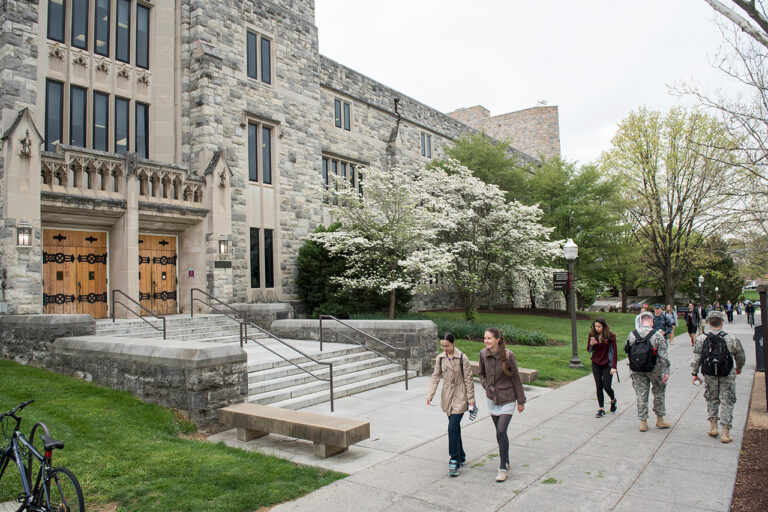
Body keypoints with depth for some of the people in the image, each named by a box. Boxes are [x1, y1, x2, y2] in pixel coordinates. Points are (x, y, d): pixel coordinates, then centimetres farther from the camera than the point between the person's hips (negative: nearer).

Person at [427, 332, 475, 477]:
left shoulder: (462, 358, -12)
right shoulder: (440, 358, 2)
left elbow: (468, 379, -7)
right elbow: (435, 377, 3)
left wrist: (471, 398, -6)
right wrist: (430, 394, -8)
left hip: (460, 397, -5)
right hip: (447, 397, 5)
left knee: (452, 428, -12)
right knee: (455, 427, 14)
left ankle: (454, 460, -1)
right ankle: (461, 457, 29)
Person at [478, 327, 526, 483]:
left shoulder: (508, 355, -18)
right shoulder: (483, 354, -6)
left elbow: (516, 378, -9)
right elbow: (481, 372, 14)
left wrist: (521, 401, -3)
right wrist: (486, 386, -2)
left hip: (507, 399, -4)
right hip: (492, 399, 5)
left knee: (501, 431, -12)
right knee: (499, 432, 14)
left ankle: (502, 468, 1)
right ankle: (505, 462, 33)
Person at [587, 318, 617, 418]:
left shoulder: (610, 336, -10)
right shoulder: (592, 335, 0)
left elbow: (614, 352, -8)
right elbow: (589, 350, 8)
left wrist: (614, 367, -13)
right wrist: (591, 344, -15)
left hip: (607, 364, -3)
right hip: (596, 364, 3)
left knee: (606, 386, -3)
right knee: (599, 386, 4)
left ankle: (613, 400, 30)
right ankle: (601, 409, 13)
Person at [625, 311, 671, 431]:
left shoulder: (631, 335, -1)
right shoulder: (657, 335, -10)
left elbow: (627, 351, 8)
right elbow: (663, 356, -12)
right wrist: (666, 371, -9)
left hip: (637, 370, 2)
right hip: (653, 369, -2)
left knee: (641, 395, 9)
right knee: (659, 393, 17)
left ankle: (643, 422, 12)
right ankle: (659, 419, 25)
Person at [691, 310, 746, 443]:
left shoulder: (701, 339, -6)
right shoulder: (731, 339, -9)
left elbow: (696, 359, -4)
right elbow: (741, 357, 4)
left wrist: (694, 374, 5)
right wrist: (739, 368, 24)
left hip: (709, 375, 1)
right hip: (727, 376, -1)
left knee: (712, 399, 19)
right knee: (727, 402, 7)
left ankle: (713, 426, 18)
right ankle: (725, 433, 7)